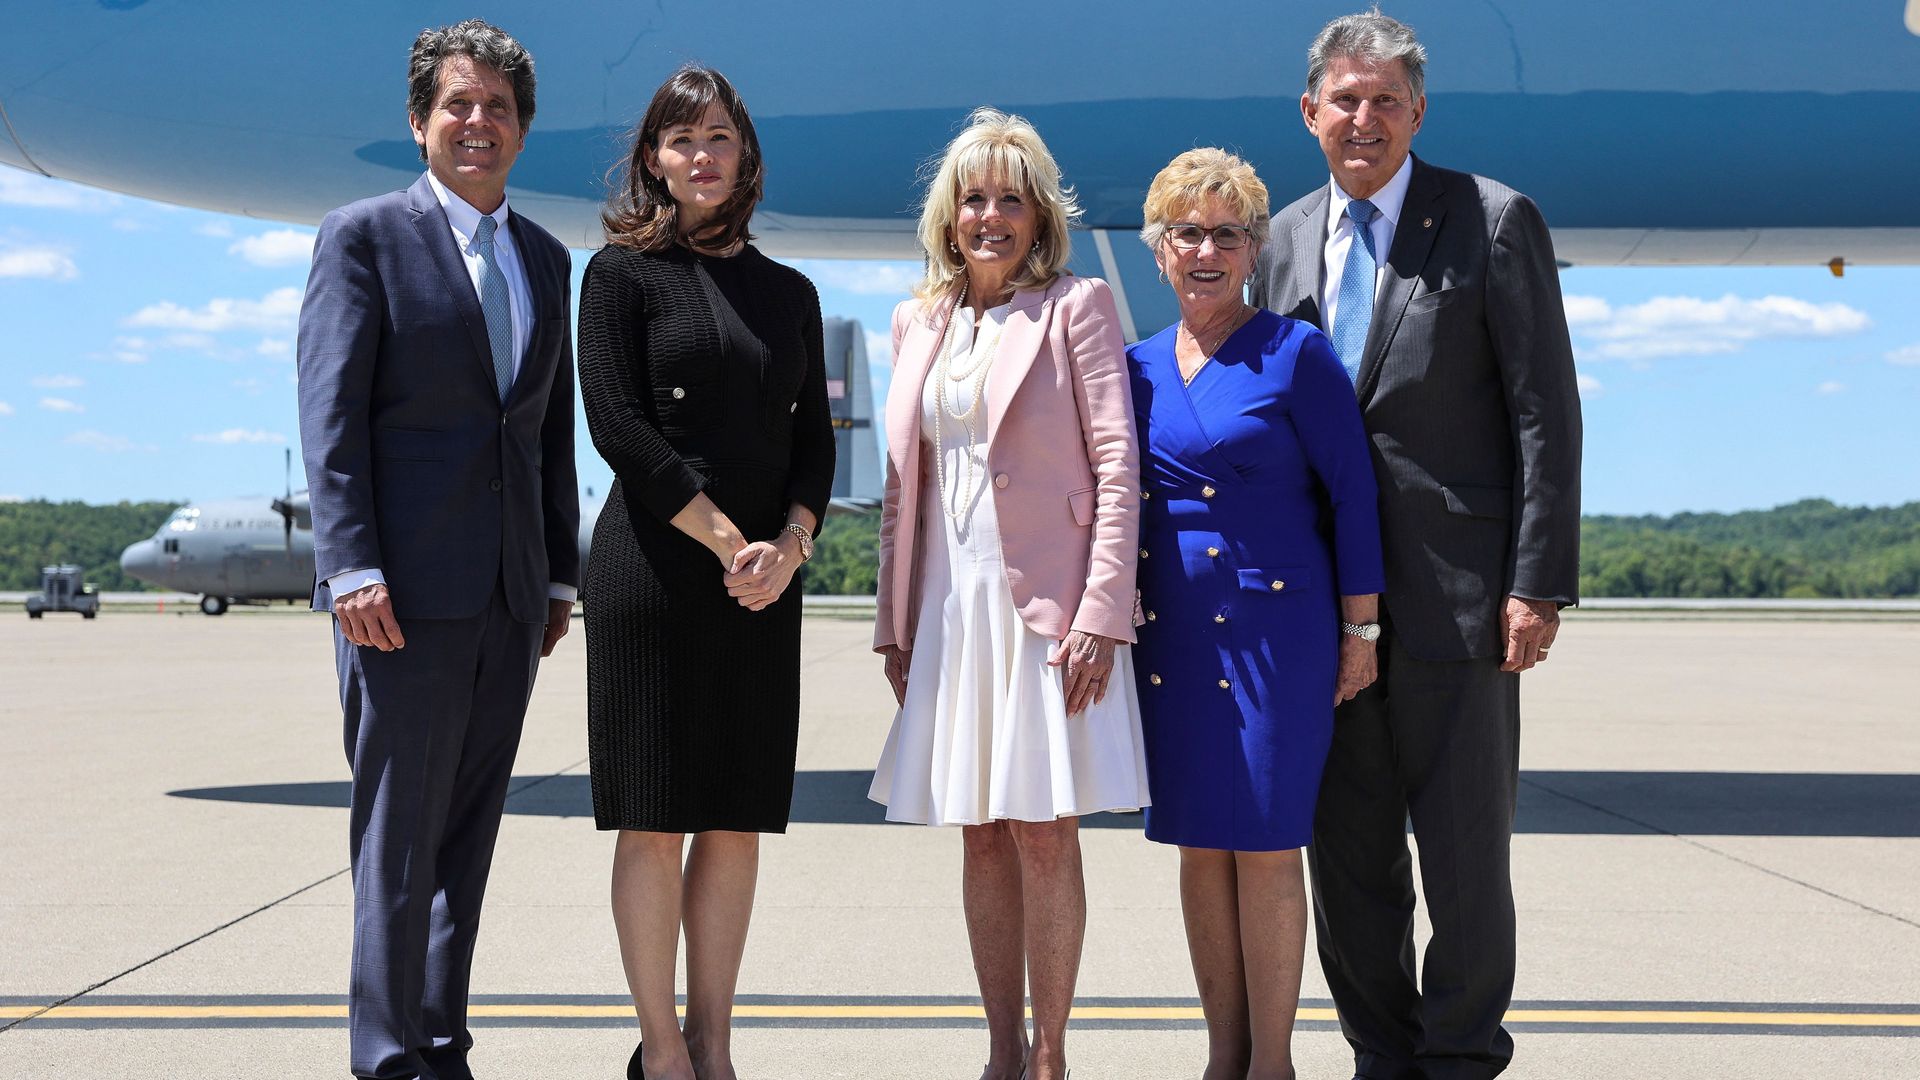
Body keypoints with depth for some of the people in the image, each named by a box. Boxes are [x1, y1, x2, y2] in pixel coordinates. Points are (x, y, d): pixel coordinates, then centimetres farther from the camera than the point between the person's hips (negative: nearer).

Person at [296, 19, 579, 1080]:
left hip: (511, 594, 6)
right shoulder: (364, 236, 0)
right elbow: (331, 414, -7)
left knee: (469, 832, 10)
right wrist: (352, 567, -16)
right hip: (408, 588, -6)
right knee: (399, 834, -2)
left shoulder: (544, 257, 16)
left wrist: (560, 574, 15)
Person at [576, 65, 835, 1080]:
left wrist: (787, 546, -5)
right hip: (653, 571, -4)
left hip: (763, 583, 4)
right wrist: (727, 541, -12)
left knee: (738, 818, 5)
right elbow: (617, 425, -8)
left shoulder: (788, 292, 15)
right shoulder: (623, 273, 2)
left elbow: (815, 438, 13)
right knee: (654, 818, -2)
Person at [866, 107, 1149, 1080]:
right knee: (982, 840, 8)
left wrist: (1102, 614, -15)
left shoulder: (1076, 307, 0)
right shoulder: (918, 321, 15)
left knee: (1045, 836, -4)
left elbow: (1117, 463, -7)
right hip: (950, 606, 5)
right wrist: (894, 620, 12)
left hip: (1045, 602, -5)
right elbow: (902, 483, 17)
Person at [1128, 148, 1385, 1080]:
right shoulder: (1138, 366, 9)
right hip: (1171, 636, 5)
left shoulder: (1295, 354, -5)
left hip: (1276, 627, -5)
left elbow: (1351, 492, -4)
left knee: (1264, 844, -2)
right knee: (1200, 845, 9)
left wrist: (1360, 629, -6)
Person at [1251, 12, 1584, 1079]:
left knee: (1465, 847, 1)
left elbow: (1546, 411, -6)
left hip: (1455, 587, -5)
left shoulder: (1495, 221, -3)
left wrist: (1540, 582, -12)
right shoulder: (1287, 239, 12)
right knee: (1347, 848, 9)